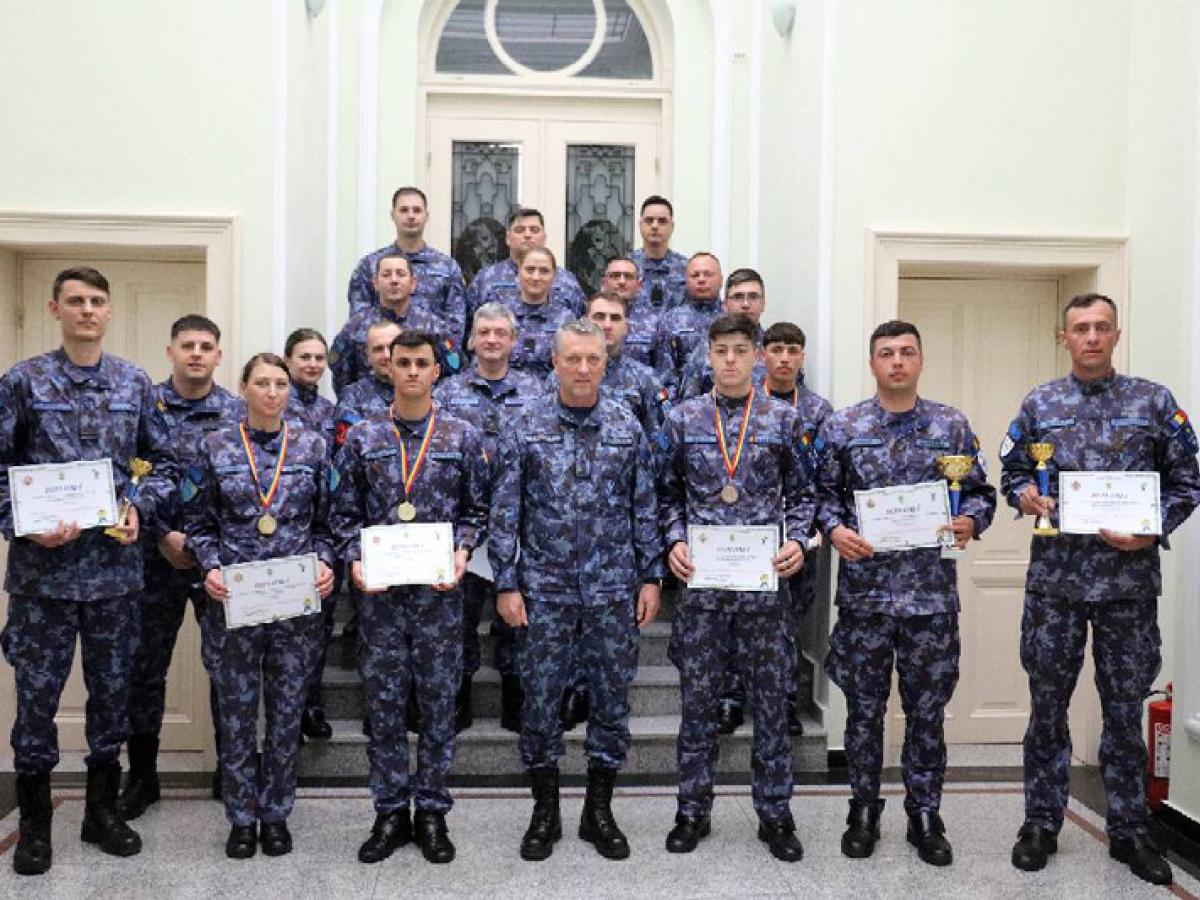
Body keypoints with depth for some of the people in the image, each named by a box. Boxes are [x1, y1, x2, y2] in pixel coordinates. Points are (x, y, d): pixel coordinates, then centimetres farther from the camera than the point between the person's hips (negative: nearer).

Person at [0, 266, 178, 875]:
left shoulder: (136, 384, 7)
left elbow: (163, 461, 11)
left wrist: (140, 509, -4)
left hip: (116, 566, 3)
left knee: (112, 687, 11)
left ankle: (102, 808, 27)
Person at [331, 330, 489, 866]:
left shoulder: (463, 437, 3)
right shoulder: (362, 438, 5)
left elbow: (476, 510, 5)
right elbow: (345, 512, 6)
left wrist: (461, 552, -11)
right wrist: (355, 559, -9)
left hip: (439, 589, 0)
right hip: (379, 591, 1)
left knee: (438, 701, 6)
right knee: (383, 702, 7)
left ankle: (432, 813, 20)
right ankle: (390, 813, 21)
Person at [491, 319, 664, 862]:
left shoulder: (627, 428, 3)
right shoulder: (525, 429, -2)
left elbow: (644, 509, 6)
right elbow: (505, 513, -1)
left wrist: (651, 577, 3)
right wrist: (507, 584, -5)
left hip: (613, 587, 1)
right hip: (545, 588, -1)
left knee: (612, 696, 8)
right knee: (540, 697, 7)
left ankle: (599, 811, 25)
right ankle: (545, 811, 24)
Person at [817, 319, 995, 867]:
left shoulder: (952, 426, 5)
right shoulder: (841, 428, 3)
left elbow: (980, 490, 8)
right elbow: (823, 493, 5)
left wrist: (971, 521, -11)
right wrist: (834, 530, -13)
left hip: (931, 592, 1)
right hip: (864, 590, 0)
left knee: (927, 709, 9)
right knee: (864, 707, 9)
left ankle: (925, 816, 24)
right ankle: (863, 811, 25)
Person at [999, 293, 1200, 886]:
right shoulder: (1038, 405, 6)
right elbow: (1013, 474, 11)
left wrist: (1152, 530, -10)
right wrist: (1025, 496, -10)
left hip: (1129, 578, 0)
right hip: (1055, 578, 1)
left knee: (1126, 710, 9)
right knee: (1048, 706, 8)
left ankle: (1129, 831, 23)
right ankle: (1041, 823, 21)